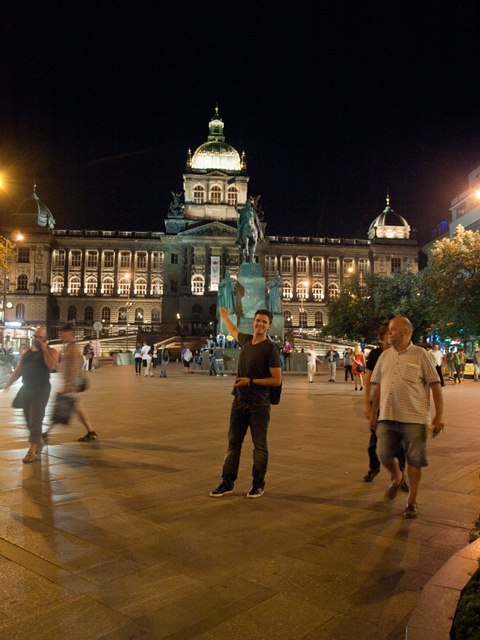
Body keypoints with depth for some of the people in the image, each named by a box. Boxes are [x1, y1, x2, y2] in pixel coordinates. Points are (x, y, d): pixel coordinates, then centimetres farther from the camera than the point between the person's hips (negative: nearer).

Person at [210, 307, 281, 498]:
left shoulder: (270, 348, -9)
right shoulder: (246, 340, 8)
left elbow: (277, 380, -11)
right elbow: (234, 331, 33)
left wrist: (251, 381, -16)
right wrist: (224, 316, 47)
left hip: (259, 405, -6)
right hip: (239, 402, 6)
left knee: (259, 446, 5)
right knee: (233, 443, 10)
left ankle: (258, 485, 18)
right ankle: (227, 482, 19)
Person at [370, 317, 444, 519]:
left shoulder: (420, 354, -3)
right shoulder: (385, 356, 9)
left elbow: (435, 385, -3)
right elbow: (377, 386, 13)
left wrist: (439, 415, -8)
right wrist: (373, 414, 12)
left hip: (414, 417, -4)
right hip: (387, 417, 4)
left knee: (415, 460, 4)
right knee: (384, 455, 5)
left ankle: (411, 502, 21)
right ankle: (397, 478, 38)